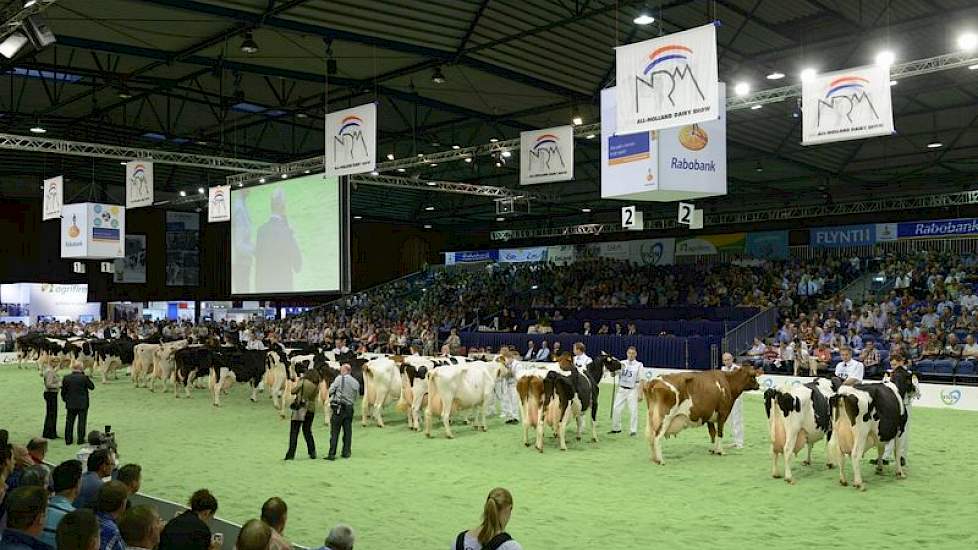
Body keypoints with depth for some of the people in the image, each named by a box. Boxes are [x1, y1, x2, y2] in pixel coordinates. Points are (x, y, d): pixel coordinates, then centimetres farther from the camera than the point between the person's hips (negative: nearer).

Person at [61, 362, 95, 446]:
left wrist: (65, 399, 18)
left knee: (69, 422, 12)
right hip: (82, 404, -3)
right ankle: (80, 439, 7)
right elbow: (92, 387, -3)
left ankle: (68, 440, 15)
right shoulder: (84, 377, -14)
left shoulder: (66, 377, -3)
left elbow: (63, 391, 2)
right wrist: (85, 375, -2)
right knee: (82, 422, 5)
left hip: (70, 404, 3)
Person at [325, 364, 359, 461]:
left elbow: (331, 391, -5)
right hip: (349, 408, 4)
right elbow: (356, 397, 11)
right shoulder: (356, 382, 8)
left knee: (334, 432, -1)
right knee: (347, 431, 11)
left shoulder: (339, 378, -6)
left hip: (339, 408, -4)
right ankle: (346, 453, 14)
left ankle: (332, 454, -3)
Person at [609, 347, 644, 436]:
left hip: (632, 390, -3)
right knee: (616, 409, 4)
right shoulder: (622, 363, 6)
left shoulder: (639, 365, -1)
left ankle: (633, 430, 8)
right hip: (621, 389, 3)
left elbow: (641, 380, -3)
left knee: (633, 410, -3)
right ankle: (616, 428, 18)